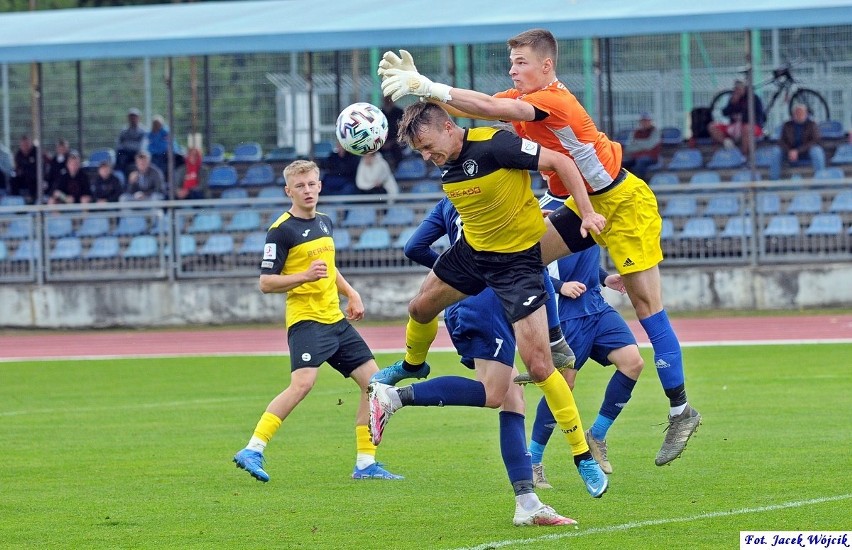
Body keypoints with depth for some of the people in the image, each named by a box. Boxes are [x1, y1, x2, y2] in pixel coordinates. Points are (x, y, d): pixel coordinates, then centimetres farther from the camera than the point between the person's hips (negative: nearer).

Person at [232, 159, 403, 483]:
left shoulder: (324, 222, 14)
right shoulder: (282, 231, -9)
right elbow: (266, 283, -11)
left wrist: (350, 293, 22)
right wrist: (305, 276, -23)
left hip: (336, 320, 8)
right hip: (306, 320, -8)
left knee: (374, 380, 4)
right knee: (302, 383, -27)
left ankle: (365, 464, 10)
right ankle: (252, 452, -26)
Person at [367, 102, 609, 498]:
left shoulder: (493, 145, -26)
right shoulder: (446, 166, -1)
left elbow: (560, 162, -24)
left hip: (518, 260, -8)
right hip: (471, 251, 8)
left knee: (539, 365, -13)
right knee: (420, 308, 23)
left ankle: (583, 458, -2)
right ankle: (412, 366, 58)